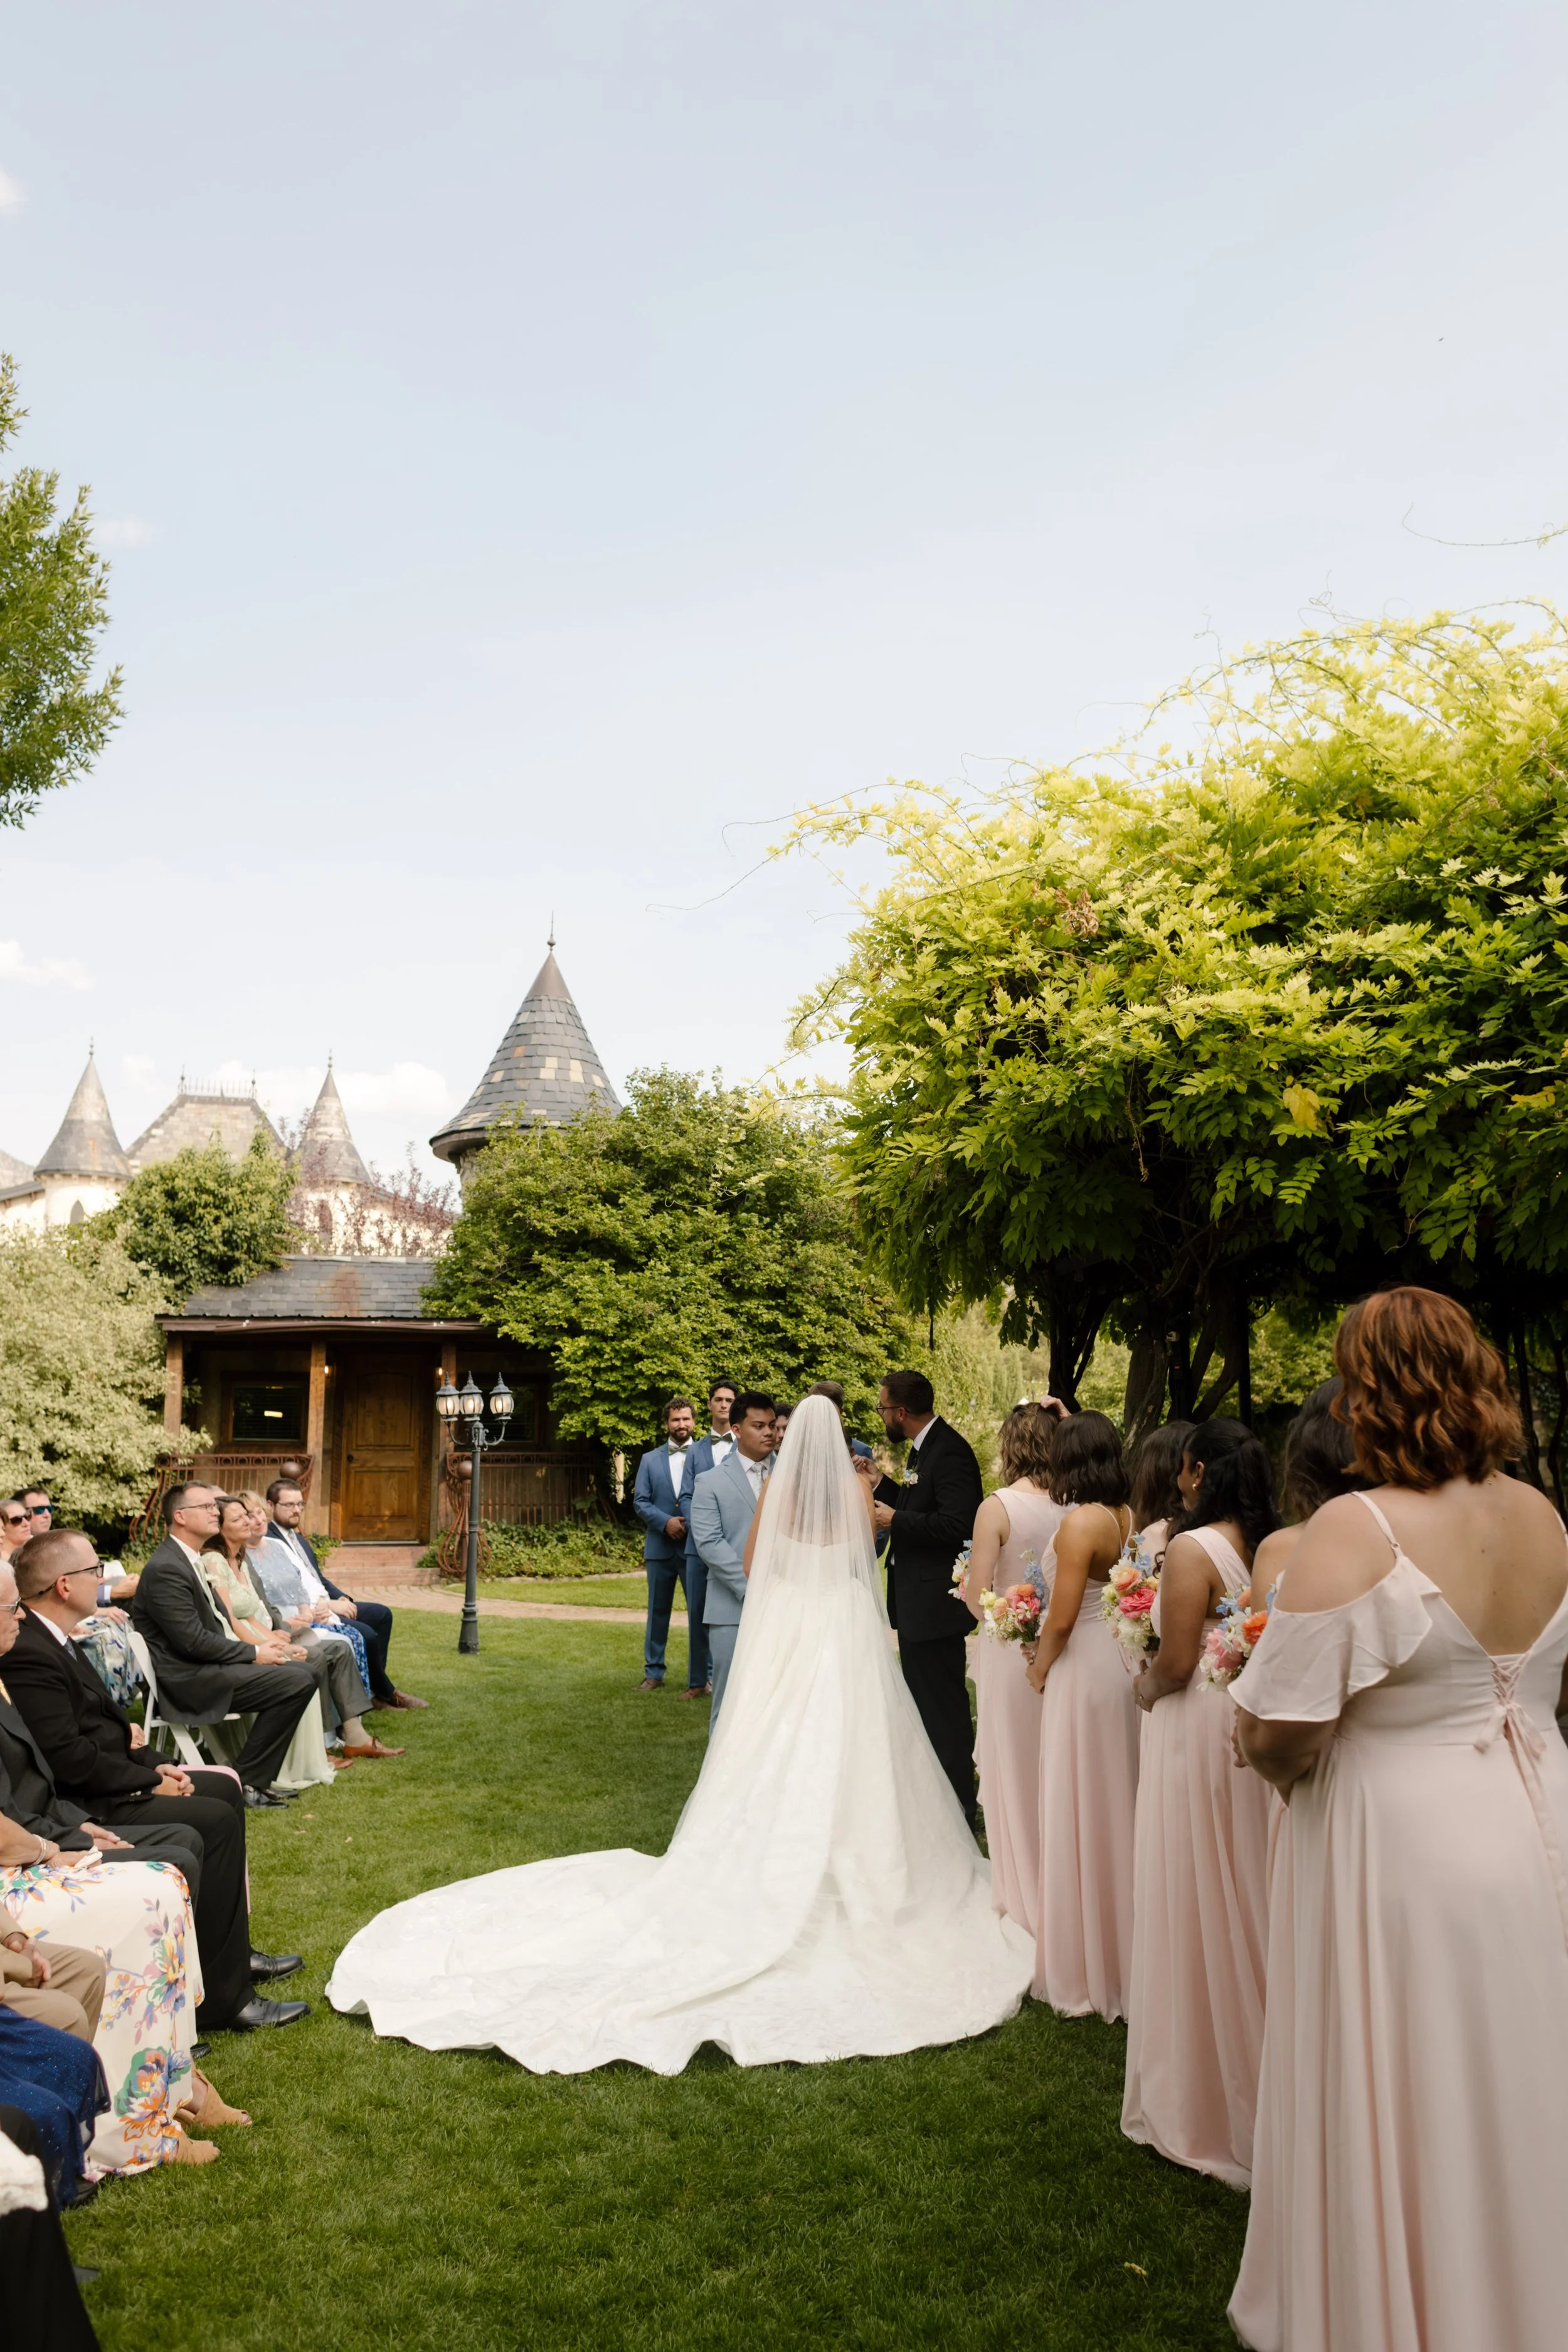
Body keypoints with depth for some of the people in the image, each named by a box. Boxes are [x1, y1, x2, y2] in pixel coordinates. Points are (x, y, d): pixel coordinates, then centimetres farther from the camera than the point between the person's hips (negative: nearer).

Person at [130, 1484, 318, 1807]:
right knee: (299, 1681, -18)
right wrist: (254, 1653, -13)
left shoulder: (188, 1560, 15)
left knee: (300, 1673, 7)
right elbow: (193, 1641, -21)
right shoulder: (166, 1569, -17)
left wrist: (260, 1647, 2)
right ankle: (247, 1783, -8)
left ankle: (257, 1777, 10)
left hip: (204, 1668, 10)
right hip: (188, 1682, -10)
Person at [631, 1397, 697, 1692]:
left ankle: (700, 1677, 9)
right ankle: (654, 1673, 20)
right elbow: (640, 1501, 4)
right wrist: (665, 1522, -11)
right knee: (658, 1612, 10)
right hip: (660, 1547, 2)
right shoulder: (650, 1460, 10)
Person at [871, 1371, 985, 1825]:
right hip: (916, 1600, 11)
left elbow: (956, 1526, -29)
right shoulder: (924, 1448, 11)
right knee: (922, 1703, 21)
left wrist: (895, 1521, -22)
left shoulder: (949, 1451, -21)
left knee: (944, 1707, -1)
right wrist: (882, 1484, 10)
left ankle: (958, 1806, 11)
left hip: (935, 1602, -11)